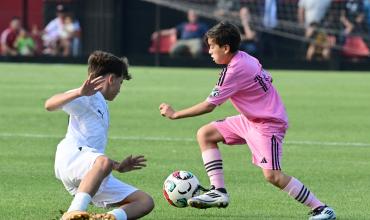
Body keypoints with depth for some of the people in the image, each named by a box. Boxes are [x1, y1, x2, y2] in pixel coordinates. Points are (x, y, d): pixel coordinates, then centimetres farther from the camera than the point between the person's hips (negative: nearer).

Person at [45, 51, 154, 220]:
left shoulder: (102, 105, 34)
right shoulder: (90, 96, 6)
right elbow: (49, 105, -14)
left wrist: (117, 166, 49)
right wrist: (79, 93, -28)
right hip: (72, 157, -9)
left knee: (146, 202, -3)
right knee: (103, 162, -43)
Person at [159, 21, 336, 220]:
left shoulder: (234, 70, -23)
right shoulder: (245, 58, 2)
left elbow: (209, 105, -20)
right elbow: (267, 78, 14)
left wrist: (175, 114, -11)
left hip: (268, 125, -10)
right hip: (250, 119, 10)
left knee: (272, 175, -20)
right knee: (205, 134, 9)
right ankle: (218, 191, 5)